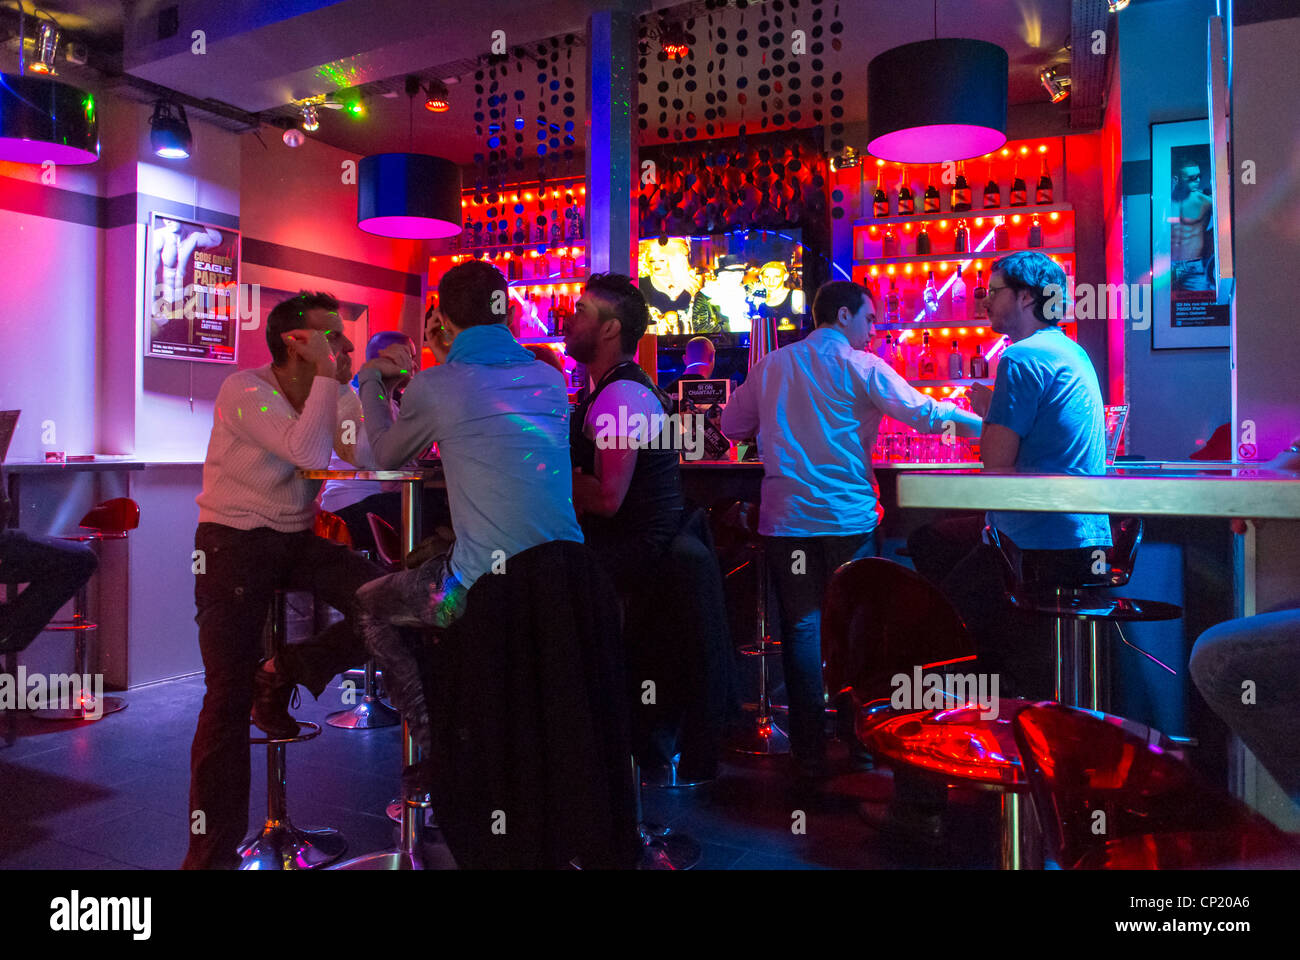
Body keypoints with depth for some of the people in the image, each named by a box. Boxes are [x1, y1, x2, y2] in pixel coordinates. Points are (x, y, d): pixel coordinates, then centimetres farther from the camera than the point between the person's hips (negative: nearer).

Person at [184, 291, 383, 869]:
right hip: (233, 539, -5)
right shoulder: (243, 390, -15)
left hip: (296, 539, 5)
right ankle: (212, 851, 6)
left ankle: (283, 676, 4)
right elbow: (307, 451, -31)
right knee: (229, 693, -8)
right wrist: (328, 375, -23)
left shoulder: (335, 395, 3)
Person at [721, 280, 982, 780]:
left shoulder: (770, 367, 9)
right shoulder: (860, 367, -3)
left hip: (787, 518, 3)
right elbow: (924, 413, -4)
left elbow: (729, 426, 16)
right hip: (847, 517, -3)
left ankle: (810, 753, 11)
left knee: (801, 627, 6)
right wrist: (980, 424, 10)